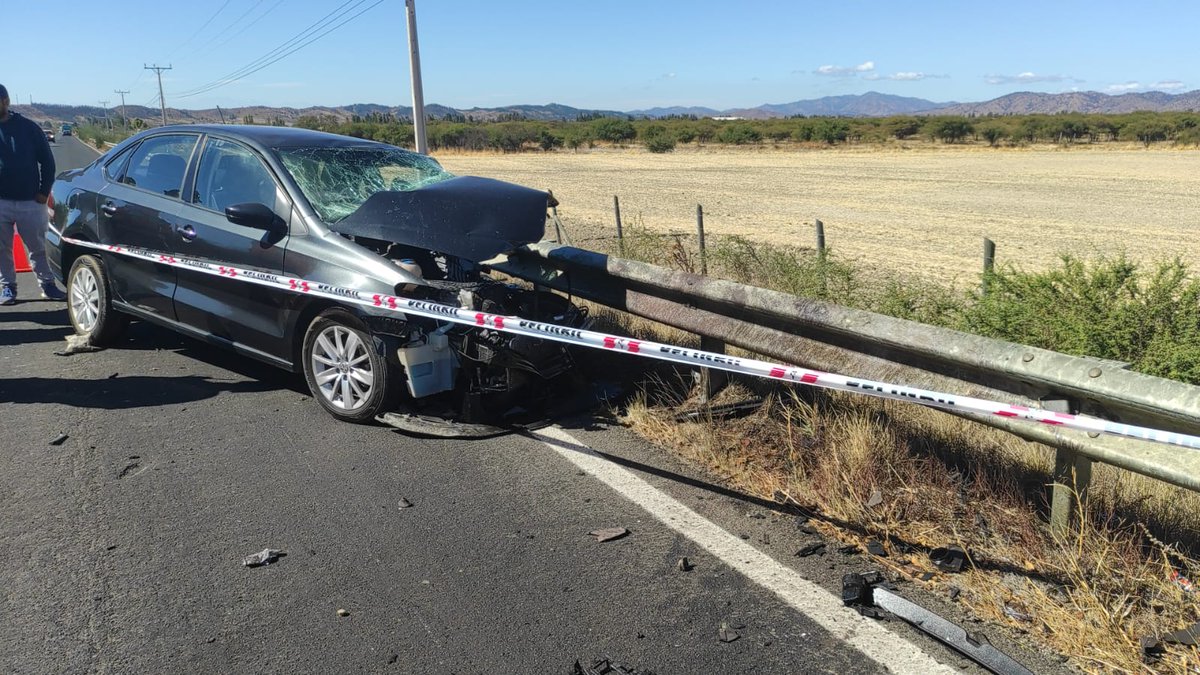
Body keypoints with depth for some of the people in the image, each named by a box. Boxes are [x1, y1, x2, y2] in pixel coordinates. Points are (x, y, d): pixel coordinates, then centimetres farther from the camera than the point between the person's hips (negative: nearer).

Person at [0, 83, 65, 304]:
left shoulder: (28, 128, 1)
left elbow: (46, 160, 4)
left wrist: (44, 191, -3)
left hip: (30, 201, -1)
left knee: (38, 247, 7)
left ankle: (47, 285, 15)